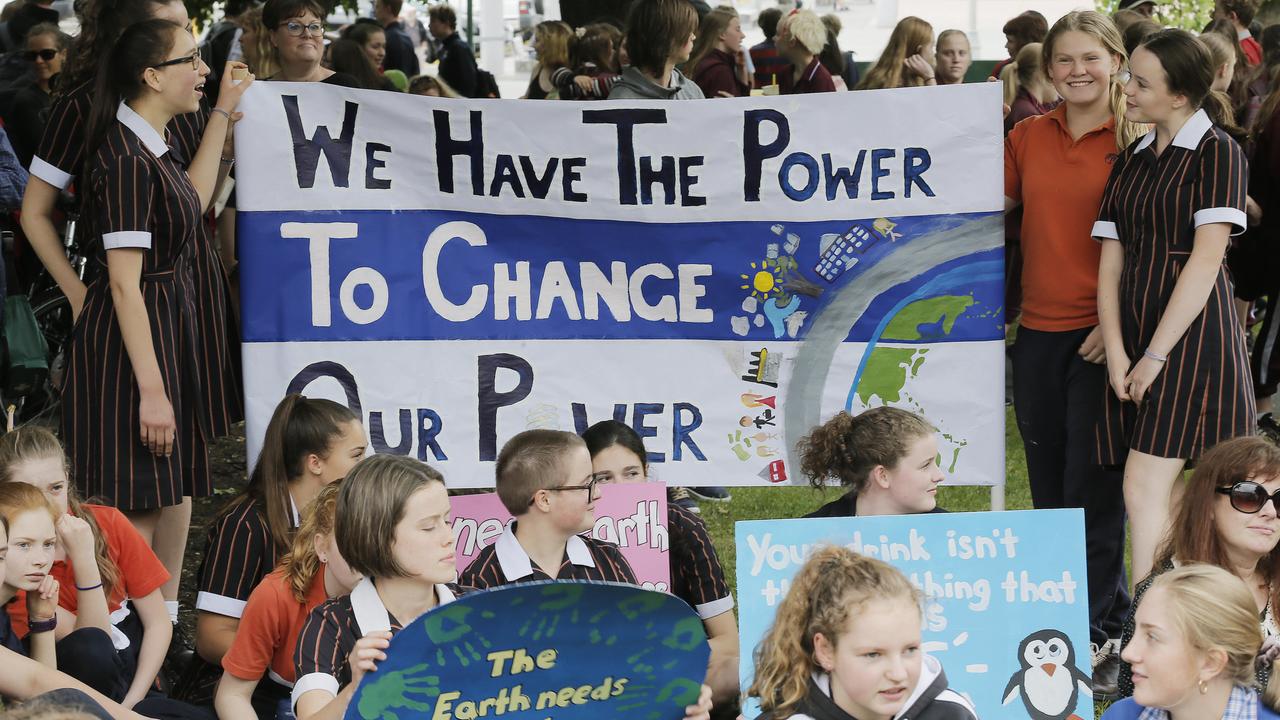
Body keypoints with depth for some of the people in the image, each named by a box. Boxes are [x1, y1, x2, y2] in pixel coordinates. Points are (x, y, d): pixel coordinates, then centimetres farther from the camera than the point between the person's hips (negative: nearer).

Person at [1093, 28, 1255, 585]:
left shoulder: (1217, 152, -4)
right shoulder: (1130, 162, 16)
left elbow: (1206, 260, -11)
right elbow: (1110, 265, 10)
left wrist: (1157, 354, -14)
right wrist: (1116, 353, -4)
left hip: (1192, 332, -6)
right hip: (1134, 332, 6)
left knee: (1143, 487, -15)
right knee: (1171, 498, 5)